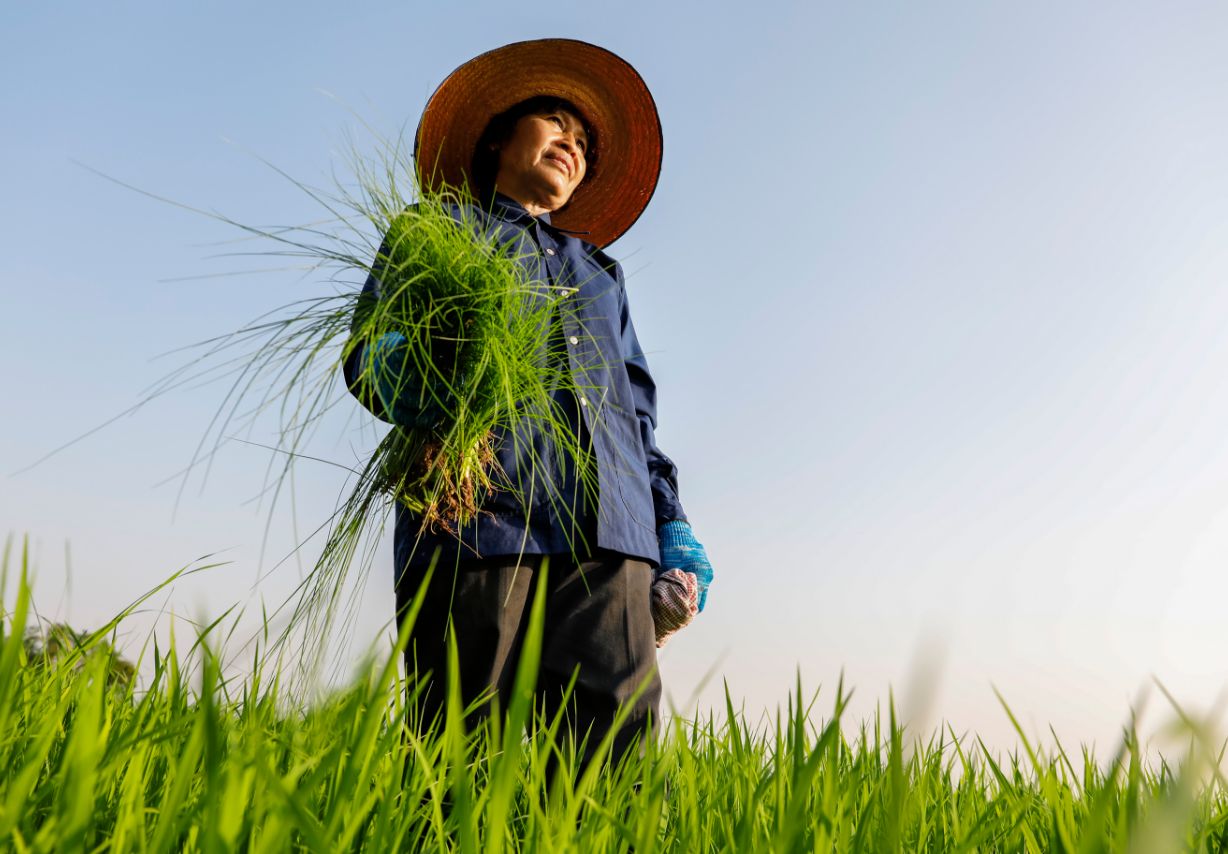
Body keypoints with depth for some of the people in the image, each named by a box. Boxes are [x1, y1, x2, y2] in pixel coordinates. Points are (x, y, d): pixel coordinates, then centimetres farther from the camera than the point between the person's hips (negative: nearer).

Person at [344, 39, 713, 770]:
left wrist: (672, 526, 13)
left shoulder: (600, 271, 34)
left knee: (617, 753, -11)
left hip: (608, 529, 3)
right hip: (479, 518, -3)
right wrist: (402, 374, -19)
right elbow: (370, 344, 7)